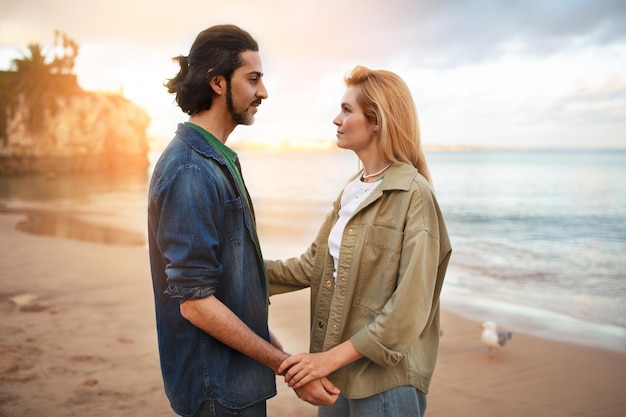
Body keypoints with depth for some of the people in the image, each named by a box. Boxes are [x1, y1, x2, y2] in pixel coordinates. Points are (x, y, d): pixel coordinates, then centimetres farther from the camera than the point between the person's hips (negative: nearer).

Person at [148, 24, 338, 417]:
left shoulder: (218, 160, 8)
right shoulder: (190, 171, -23)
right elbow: (195, 302, -25)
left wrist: (272, 342, 13)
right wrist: (286, 364, -20)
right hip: (217, 385, -9)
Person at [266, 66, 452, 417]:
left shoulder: (413, 194, -17)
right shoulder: (353, 190, 7)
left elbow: (409, 306, -20)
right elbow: (315, 264, 9)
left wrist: (333, 356, -20)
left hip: (386, 380, -7)